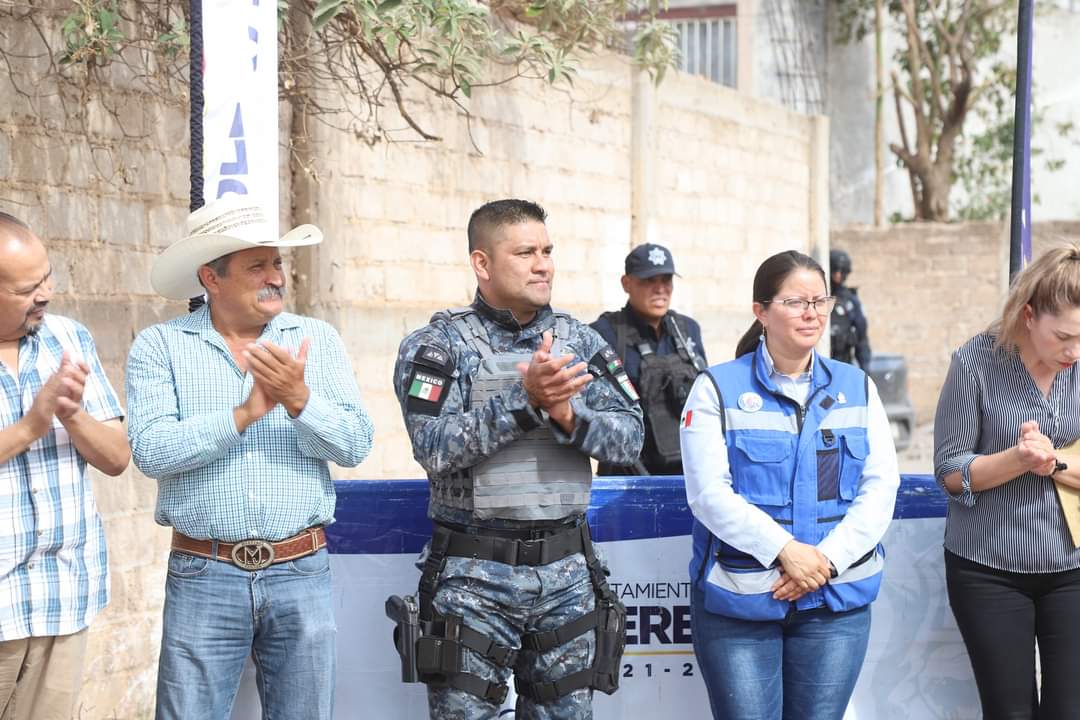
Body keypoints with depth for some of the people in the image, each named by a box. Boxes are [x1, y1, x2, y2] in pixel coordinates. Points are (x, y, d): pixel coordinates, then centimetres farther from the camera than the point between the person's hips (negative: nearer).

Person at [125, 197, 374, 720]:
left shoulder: (317, 340, 6)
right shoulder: (159, 347, 0)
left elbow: (355, 446, -3)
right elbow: (151, 451, -13)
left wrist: (299, 399, -19)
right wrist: (245, 413, -18)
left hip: (301, 575, 2)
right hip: (203, 577, -2)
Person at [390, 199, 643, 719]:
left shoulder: (579, 341, 9)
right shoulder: (440, 344, -3)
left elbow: (629, 437, 0)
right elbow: (435, 447, -17)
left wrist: (566, 413, -19)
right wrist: (525, 399, -25)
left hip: (567, 572, 4)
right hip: (475, 574, -4)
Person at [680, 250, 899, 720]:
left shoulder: (856, 388, 10)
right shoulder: (718, 388, -1)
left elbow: (881, 486, 3)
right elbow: (709, 493, -9)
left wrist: (827, 558, -11)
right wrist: (785, 550, -19)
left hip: (837, 601, 3)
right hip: (738, 602, -3)